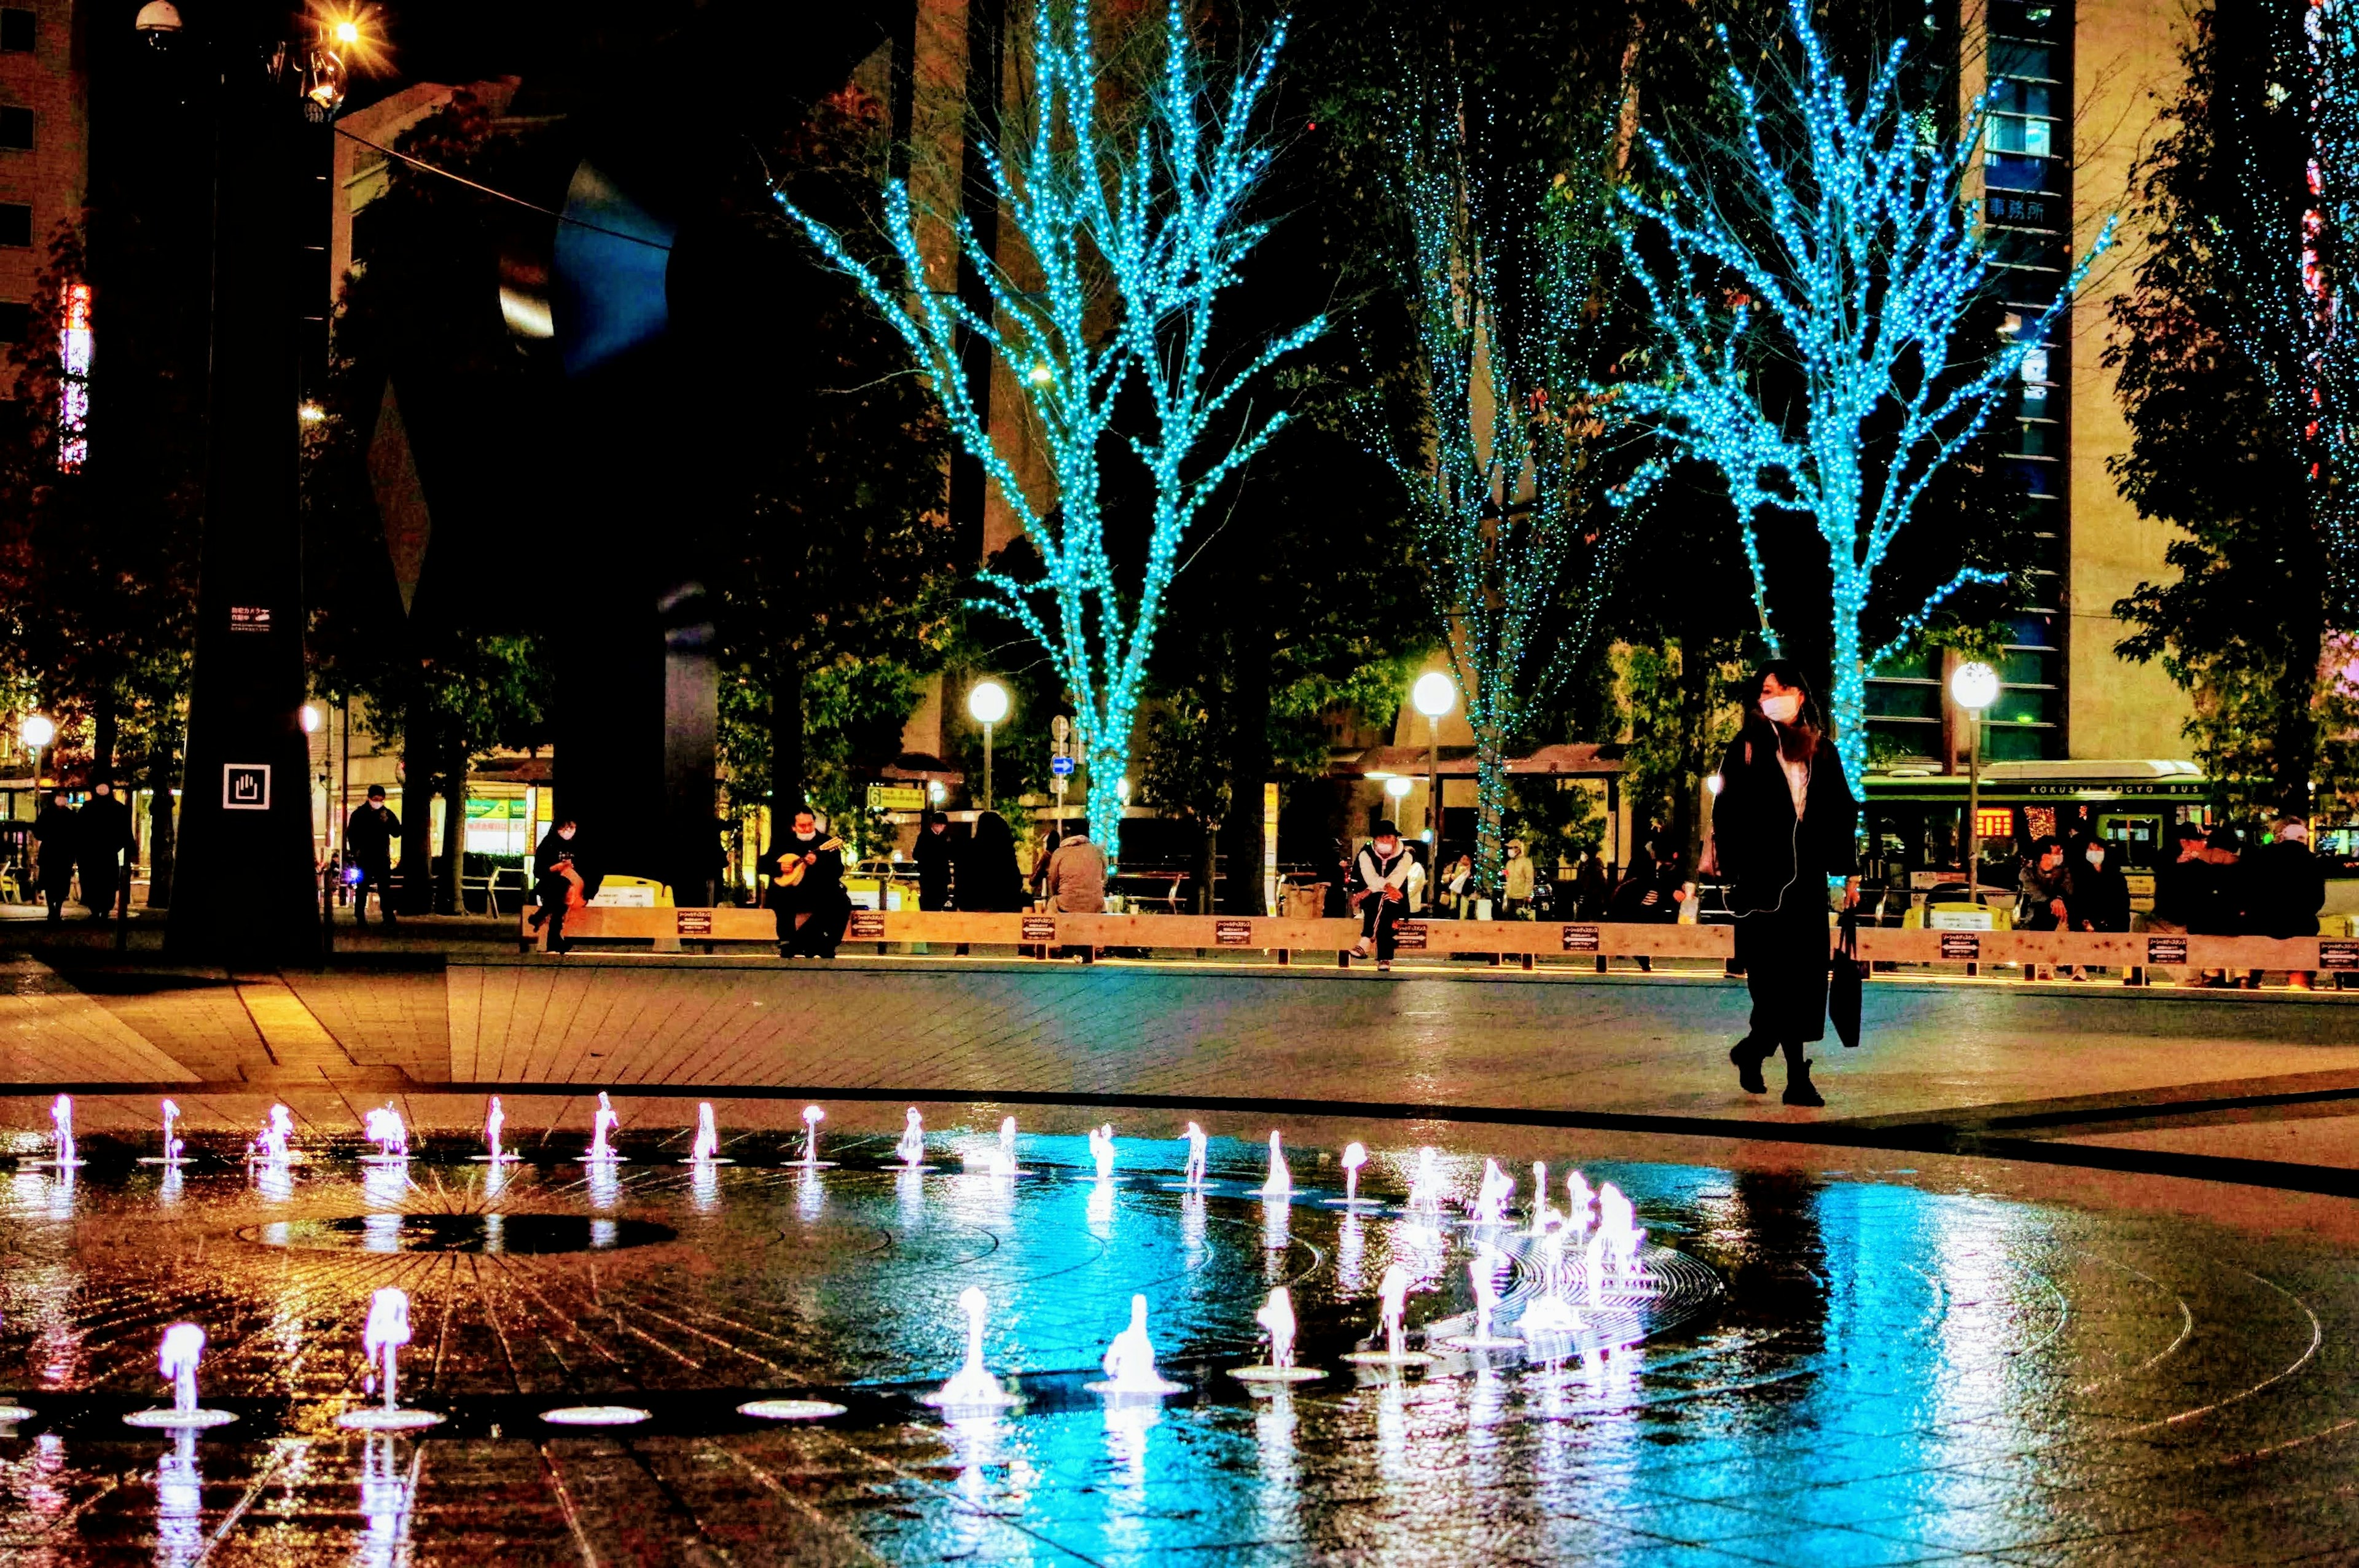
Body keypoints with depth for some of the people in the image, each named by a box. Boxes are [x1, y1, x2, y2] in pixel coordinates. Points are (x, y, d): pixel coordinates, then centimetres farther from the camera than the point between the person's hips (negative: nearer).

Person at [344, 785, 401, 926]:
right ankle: (360, 918, 4)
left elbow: (397, 833, 0)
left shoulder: (387, 813, 5)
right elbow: (351, 833, 5)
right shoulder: (359, 814, 2)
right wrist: (355, 850, -7)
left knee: (384, 889, -2)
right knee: (362, 889, 1)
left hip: (382, 857, 1)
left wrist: (387, 822, -16)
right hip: (363, 858, -1)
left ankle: (388, 918, -3)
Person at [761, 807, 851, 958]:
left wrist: (818, 862, -24)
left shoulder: (827, 842, 3)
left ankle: (825, 950, -20)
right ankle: (787, 947, -22)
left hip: (821, 893, -1)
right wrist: (779, 867, -10)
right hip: (793, 893, 1)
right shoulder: (783, 843, 10)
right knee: (780, 898, -32)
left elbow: (839, 871, -7)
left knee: (842, 903, -29)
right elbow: (761, 865, 10)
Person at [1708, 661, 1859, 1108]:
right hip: (1764, 877, -4)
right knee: (1781, 974, -8)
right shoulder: (1747, 749, 3)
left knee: (1806, 974, 1)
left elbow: (1843, 814, 15)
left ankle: (1754, 1049, 18)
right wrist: (1730, 867, -9)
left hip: (1808, 877, 4)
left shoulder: (1822, 751, 13)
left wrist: (1849, 871, 9)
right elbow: (1728, 812, -1)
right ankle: (1797, 1076, -4)